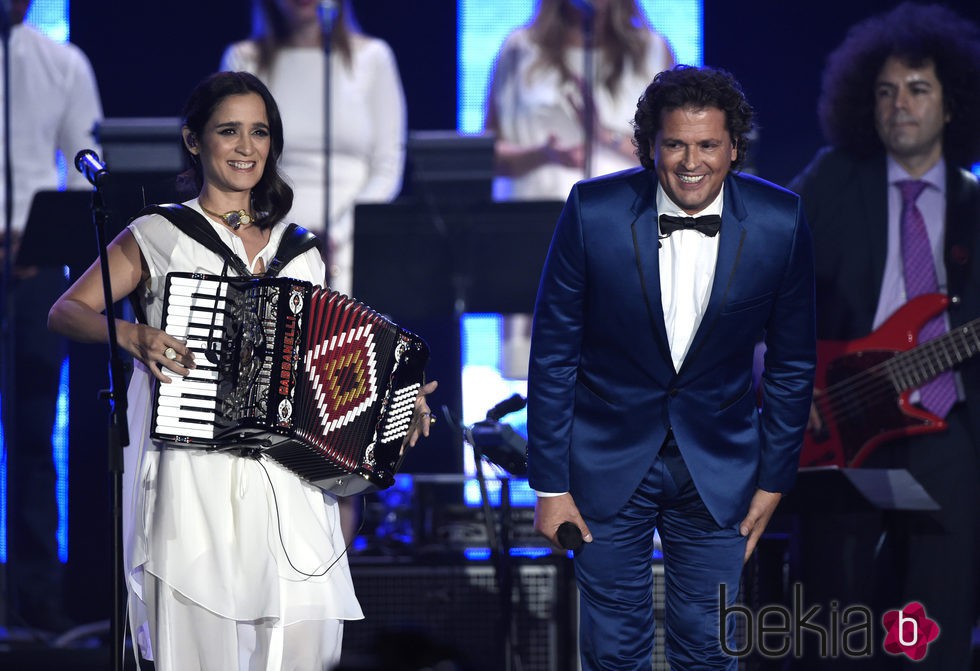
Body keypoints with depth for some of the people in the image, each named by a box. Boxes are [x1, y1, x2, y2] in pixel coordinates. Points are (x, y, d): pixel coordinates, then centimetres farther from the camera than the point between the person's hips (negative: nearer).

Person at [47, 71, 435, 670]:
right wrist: (132, 334, -15)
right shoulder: (159, 237, 6)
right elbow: (65, 311, 3)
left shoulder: (298, 250, 18)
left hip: (287, 481, 3)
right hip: (194, 479, -3)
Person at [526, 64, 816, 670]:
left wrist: (774, 480, 4)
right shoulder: (594, 212, -14)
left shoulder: (780, 223, -10)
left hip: (718, 471, 1)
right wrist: (550, 484, -6)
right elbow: (554, 353, -6)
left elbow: (792, 363, 2)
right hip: (609, 461, -1)